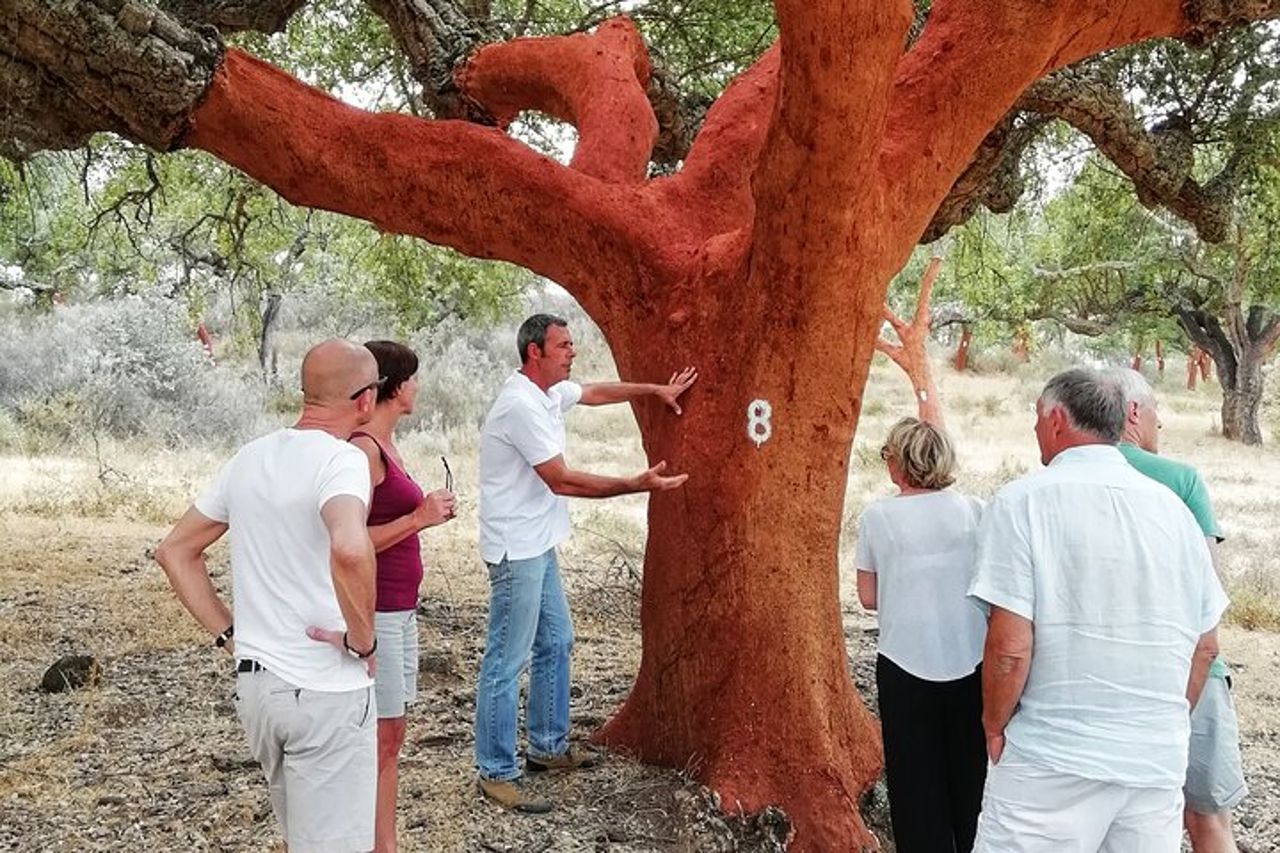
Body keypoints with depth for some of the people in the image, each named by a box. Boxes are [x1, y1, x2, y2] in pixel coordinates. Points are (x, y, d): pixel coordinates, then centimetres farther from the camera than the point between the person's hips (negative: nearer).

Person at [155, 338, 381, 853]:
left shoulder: (249, 458, 7)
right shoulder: (341, 459, -17)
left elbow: (175, 551, 15)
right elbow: (350, 550, -38)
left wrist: (228, 633, 12)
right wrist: (363, 639, -22)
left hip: (255, 682, 8)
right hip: (326, 692, -8)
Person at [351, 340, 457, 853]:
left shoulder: (385, 445, 13)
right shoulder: (363, 449, -17)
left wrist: (427, 511, 8)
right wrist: (419, 519, -19)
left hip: (399, 608, 10)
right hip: (372, 612, -10)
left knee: (391, 737, 14)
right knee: (378, 740, -3)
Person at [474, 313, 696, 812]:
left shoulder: (550, 392, 8)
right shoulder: (522, 405, -22)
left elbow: (597, 392, 28)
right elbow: (561, 481, -23)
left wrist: (656, 390, 27)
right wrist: (638, 485, -20)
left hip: (538, 545, 11)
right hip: (516, 549, -11)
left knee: (555, 643, 19)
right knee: (507, 661, -4)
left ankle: (548, 747, 32)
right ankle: (496, 774, 5)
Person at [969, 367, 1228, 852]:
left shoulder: (1023, 502, -10)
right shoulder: (1172, 508, 6)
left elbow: (1009, 647, -17)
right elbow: (1205, 647, 11)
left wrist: (993, 724, -1)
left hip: (1053, 760, -5)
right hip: (1159, 759, 5)